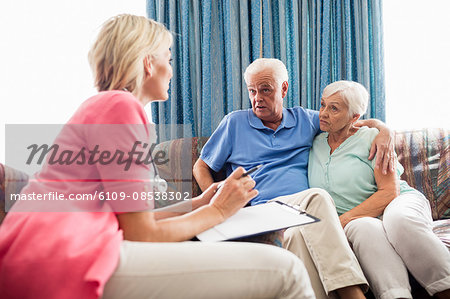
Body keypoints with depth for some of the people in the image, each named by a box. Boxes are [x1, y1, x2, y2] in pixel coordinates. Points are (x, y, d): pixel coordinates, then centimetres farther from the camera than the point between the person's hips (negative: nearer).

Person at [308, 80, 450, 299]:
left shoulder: (370, 137, 0)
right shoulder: (315, 144, 12)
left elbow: (389, 192, -9)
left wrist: (343, 220, -19)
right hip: (355, 218, 1)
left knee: (399, 220, -39)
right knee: (364, 228, -37)